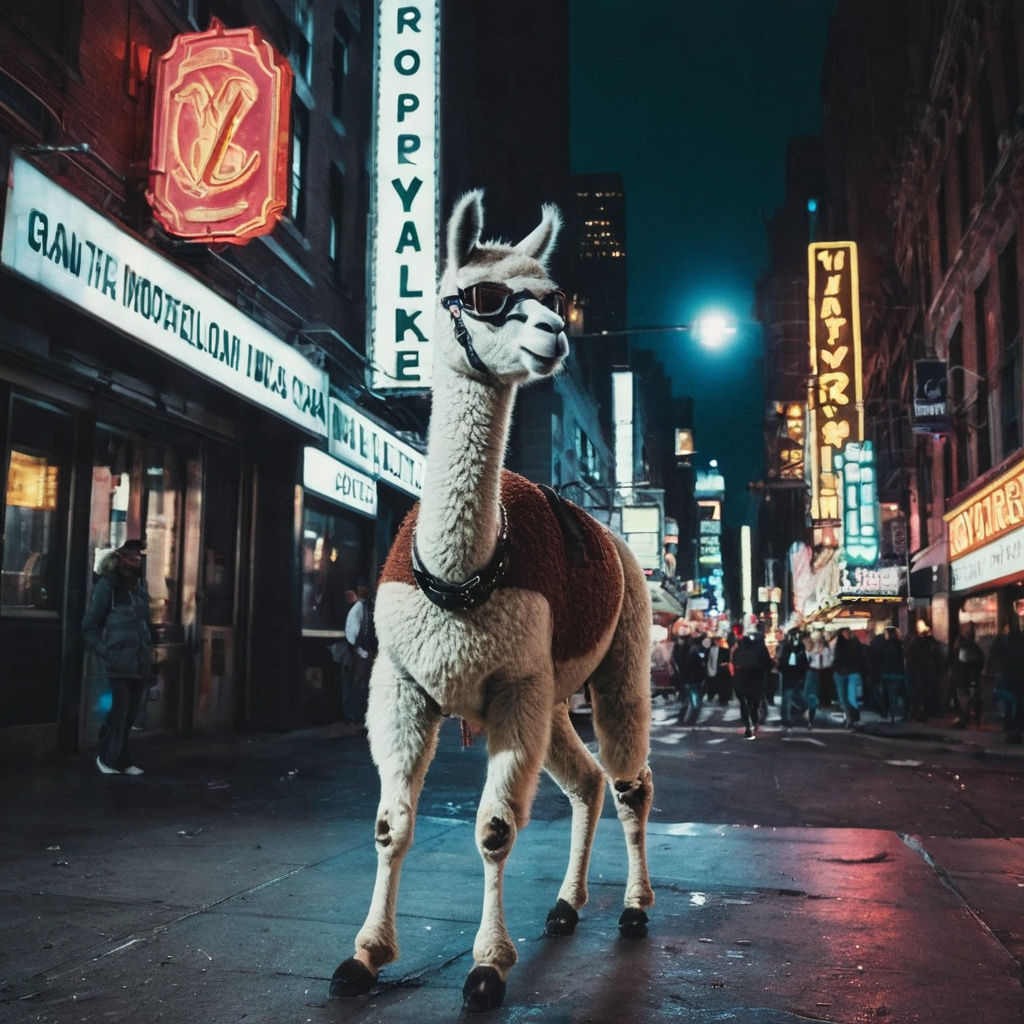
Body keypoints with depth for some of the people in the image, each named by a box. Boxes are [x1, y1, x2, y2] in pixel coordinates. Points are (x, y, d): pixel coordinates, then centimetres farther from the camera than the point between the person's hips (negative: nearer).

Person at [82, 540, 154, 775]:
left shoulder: (139, 584, 15)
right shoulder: (107, 584, -6)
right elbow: (90, 625, -5)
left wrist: (148, 648, 13)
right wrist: (105, 651, -11)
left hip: (139, 659, 6)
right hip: (118, 659, -6)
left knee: (132, 707, 8)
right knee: (121, 705, -8)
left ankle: (121, 758, 17)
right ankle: (108, 757, 6)